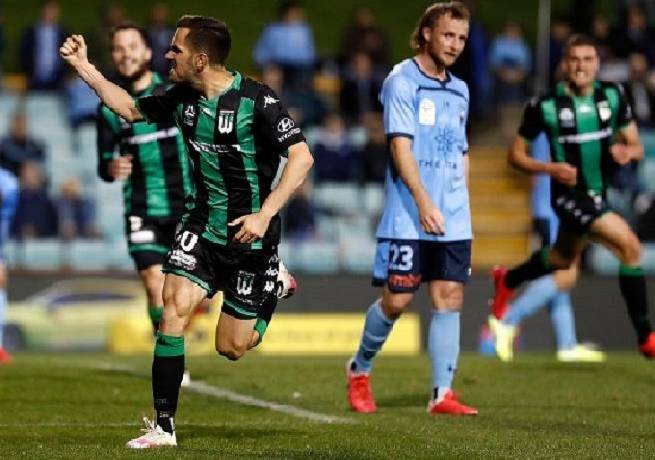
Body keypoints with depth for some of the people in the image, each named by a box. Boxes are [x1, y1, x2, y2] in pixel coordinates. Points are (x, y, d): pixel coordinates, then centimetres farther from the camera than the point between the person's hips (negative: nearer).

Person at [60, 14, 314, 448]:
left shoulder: (257, 100, -19)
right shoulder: (182, 98, 0)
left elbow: (302, 157, -21)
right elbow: (131, 108, 19)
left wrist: (265, 214, -28)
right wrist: (85, 68, 13)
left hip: (250, 234, -5)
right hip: (202, 224, 5)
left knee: (231, 348, 3)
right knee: (175, 306, -17)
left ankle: (275, 287, 35)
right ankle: (163, 426, -10)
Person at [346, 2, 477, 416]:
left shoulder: (460, 91, 16)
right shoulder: (401, 82, -6)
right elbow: (401, 145, -15)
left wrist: (461, 203, 15)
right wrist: (423, 202, -24)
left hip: (453, 221, 6)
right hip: (407, 218, -6)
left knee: (449, 299, -2)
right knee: (396, 300, -3)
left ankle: (442, 394, -2)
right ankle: (360, 370, 21)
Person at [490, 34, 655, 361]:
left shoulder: (613, 96, -3)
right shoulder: (546, 106, -15)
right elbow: (515, 155, -6)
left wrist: (628, 151, -21)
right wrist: (550, 168, -24)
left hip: (601, 194, 6)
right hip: (569, 194, -6)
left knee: (563, 258, 27)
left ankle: (506, 281, 56)